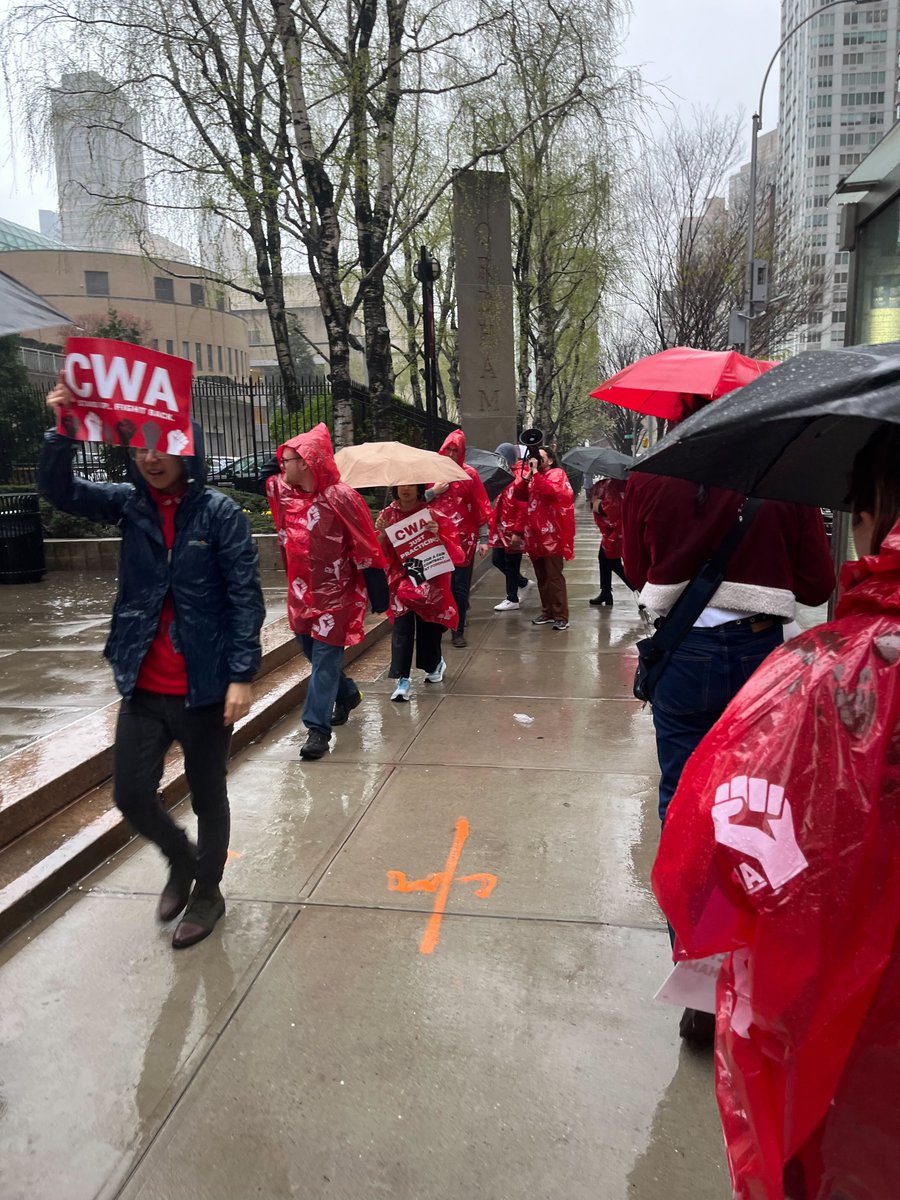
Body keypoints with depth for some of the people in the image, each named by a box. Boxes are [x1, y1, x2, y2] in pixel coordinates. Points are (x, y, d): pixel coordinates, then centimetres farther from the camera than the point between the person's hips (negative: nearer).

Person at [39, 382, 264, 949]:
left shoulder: (219, 512, -11)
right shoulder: (131, 503, 3)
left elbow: (246, 598, -12)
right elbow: (60, 489, -5)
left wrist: (242, 676, -17)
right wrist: (62, 430, -21)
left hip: (205, 687, -4)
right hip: (144, 687, 4)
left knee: (208, 797, 13)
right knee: (132, 795, 11)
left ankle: (207, 891, 37)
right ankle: (181, 858, 41)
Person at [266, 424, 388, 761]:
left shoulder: (340, 497, -16)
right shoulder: (282, 493, 2)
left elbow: (365, 547, -14)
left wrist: (378, 593, -14)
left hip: (334, 592, -7)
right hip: (301, 593, 7)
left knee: (325, 659, -4)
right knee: (313, 654, 18)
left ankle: (318, 728, 1)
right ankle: (347, 694, 42)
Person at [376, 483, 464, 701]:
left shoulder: (434, 516, -7)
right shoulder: (387, 515, 1)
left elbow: (455, 552, -10)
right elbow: (382, 554, -1)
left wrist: (438, 536, -27)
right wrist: (382, 534, -18)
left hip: (430, 580, -1)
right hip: (400, 579, 1)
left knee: (428, 629, 6)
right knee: (401, 627, -13)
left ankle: (434, 665, 38)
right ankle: (403, 681, -9)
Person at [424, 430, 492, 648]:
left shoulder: (469, 474, 2)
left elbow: (482, 508, -1)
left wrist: (483, 539, -6)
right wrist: (433, 492, -10)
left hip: (463, 539, -1)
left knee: (460, 587, 3)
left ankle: (458, 631, 12)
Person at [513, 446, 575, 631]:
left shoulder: (557, 473, -2)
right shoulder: (531, 475, 17)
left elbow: (550, 491, -23)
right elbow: (518, 494, 4)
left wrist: (536, 473, -15)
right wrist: (527, 475, -7)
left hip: (551, 534, -7)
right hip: (534, 534, 7)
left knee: (554, 576, -7)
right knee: (541, 577, 12)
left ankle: (561, 616, -4)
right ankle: (547, 611, 21)